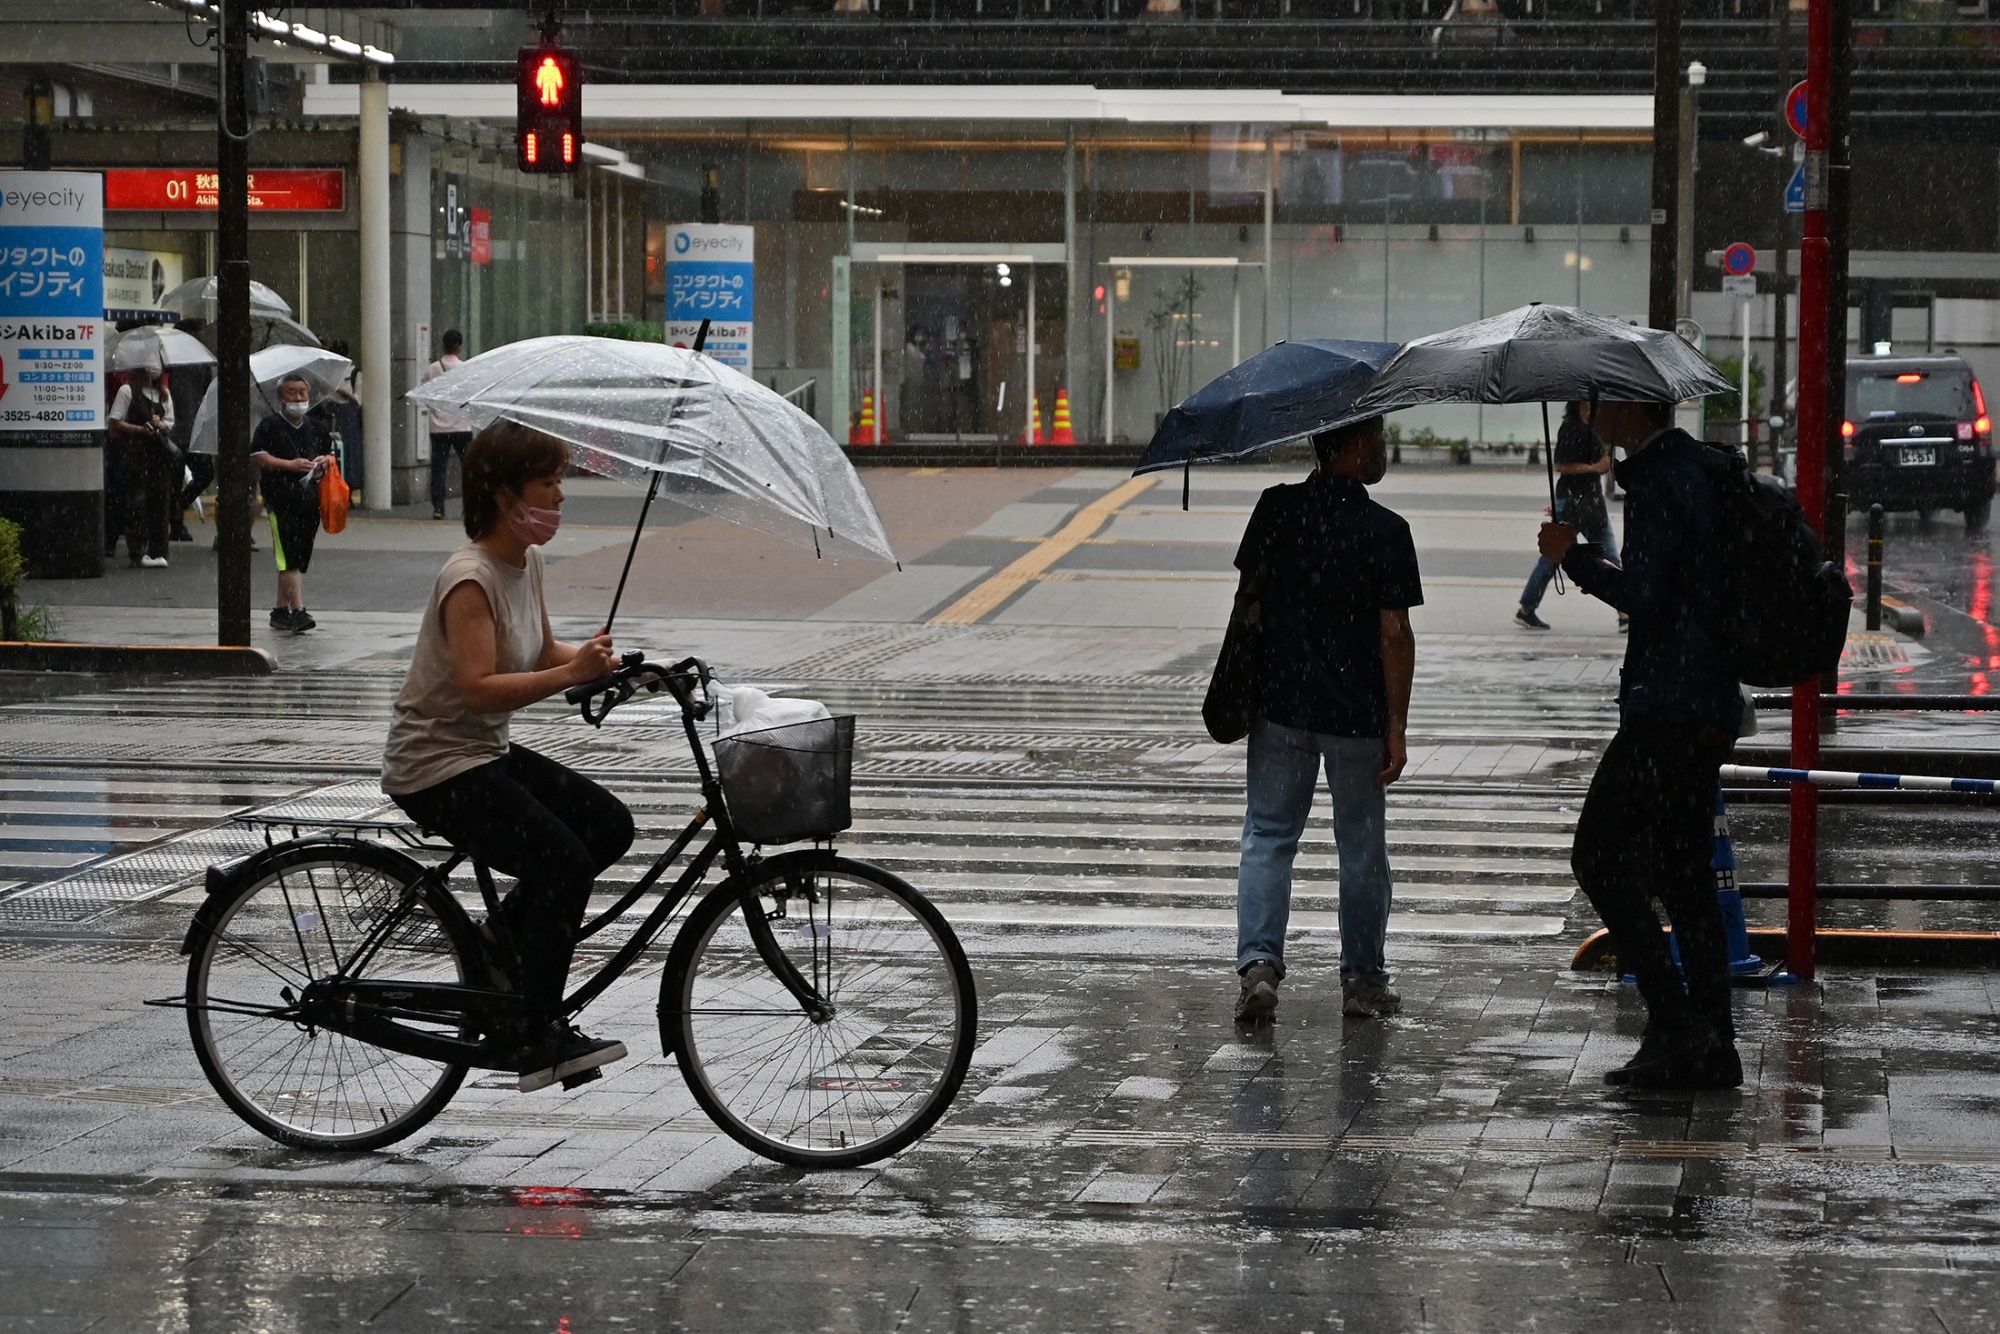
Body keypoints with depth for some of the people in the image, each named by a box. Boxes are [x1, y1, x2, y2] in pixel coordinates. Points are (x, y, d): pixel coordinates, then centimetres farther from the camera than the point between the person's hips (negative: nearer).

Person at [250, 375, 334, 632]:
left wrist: (326, 461, 4)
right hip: (281, 500, -7)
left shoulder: (315, 428, 17)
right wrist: (289, 464, -18)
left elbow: (330, 453, 28)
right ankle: (298, 611, -20)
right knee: (289, 557, -14)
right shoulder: (270, 426, -2)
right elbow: (256, 458, -10)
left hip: (309, 501, 7)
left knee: (299, 558, 10)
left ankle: (281, 610, 20)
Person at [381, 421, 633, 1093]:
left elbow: (541, 652, 14)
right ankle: (540, 1041, -14)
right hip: (435, 767, -9)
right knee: (563, 860, -21)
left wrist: (591, 658, -6)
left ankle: (501, 934, 11)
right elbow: (479, 686, -30)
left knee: (610, 824, -1)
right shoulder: (470, 577, -22)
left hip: (486, 753, 9)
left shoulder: (526, 559, 6)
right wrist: (571, 674, -37)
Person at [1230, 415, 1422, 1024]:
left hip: (1279, 703, 2)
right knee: (1361, 846, 11)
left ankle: (1258, 961, -9)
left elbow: (1249, 594, 3)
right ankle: (1362, 979, 18)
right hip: (1356, 715, -2)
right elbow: (1394, 634, -12)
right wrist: (1396, 728, -7)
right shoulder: (1385, 530, -12)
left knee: (1268, 836, 8)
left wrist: (1246, 689, 16)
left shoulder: (1276, 508, -3)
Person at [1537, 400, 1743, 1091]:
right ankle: (1712, 1048, 13)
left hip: (1667, 709, -10)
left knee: (1599, 856, -2)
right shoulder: (1703, 465, 15)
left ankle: (1676, 1023, -6)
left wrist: (1573, 555, -9)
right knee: (1683, 875, 13)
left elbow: (1643, 595, -23)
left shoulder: (1659, 481, -16)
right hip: (1708, 705, 10)